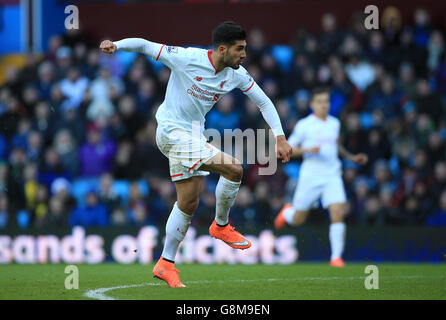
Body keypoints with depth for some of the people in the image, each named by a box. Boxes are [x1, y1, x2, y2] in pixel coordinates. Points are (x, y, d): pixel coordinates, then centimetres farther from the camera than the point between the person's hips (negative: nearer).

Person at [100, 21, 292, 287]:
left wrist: (280, 138, -2)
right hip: (174, 131, -7)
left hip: (194, 135, 7)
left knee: (189, 202, 8)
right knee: (234, 169, -20)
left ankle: (166, 264, 17)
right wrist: (116, 45, -30)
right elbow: (144, 46, -12)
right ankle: (222, 225, -1)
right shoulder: (187, 58, -17)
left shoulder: (236, 74, -1)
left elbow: (264, 102, 7)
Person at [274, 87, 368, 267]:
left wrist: (351, 157, 17)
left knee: (338, 214, -16)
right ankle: (288, 212, 44)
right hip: (310, 177, -3)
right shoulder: (304, 125, -5)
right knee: (298, 220, 7)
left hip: (332, 176, 3)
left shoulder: (335, 124, 10)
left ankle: (336, 257, -11)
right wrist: (307, 150, -19)